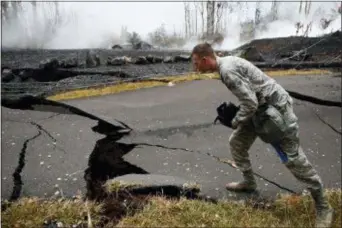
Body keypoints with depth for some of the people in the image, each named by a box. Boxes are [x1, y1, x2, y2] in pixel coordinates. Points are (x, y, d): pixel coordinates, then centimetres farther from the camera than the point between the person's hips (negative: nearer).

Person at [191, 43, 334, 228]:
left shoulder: (227, 70, -26)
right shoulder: (226, 63, 6)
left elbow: (250, 103, -28)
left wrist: (236, 121, -11)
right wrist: (233, 113, 10)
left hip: (277, 107, -10)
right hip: (260, 107, 10)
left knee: (292, 157, -5)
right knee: (236, 143, 12)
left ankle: (322, 207, 11)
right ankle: (249, 182, 31)